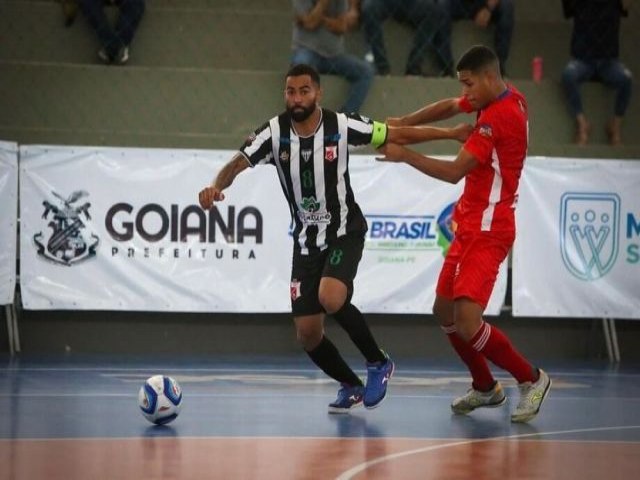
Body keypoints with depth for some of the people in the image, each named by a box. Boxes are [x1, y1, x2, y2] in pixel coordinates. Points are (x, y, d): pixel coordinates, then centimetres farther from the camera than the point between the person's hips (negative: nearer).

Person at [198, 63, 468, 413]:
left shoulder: (341, 126, -13)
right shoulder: (274, 133, -10)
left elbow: (397, 135, -4)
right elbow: (238, 163, -20)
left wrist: (451, 133, -6)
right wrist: (216, 186, -42)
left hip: (344, 233, -3)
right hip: (306, 241, 3)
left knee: (331, 298, -31)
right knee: (307, 333, -1)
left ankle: (378, 363, -6)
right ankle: (350, 386, 27)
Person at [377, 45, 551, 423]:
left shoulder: (500, 116, -21)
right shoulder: (502, 97, 7)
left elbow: (454, 172, -20)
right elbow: (450, 107, 23)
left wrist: (404, 155, -9)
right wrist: (404, 123, 10)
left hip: (486, 231, -10)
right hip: (470, 226, 10)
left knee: (467, 324, -18)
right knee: (444, 311, 16)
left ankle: (531, 377, 1)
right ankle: (485, 388, 30)